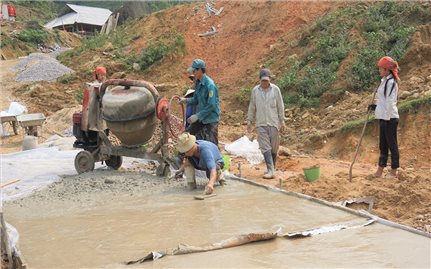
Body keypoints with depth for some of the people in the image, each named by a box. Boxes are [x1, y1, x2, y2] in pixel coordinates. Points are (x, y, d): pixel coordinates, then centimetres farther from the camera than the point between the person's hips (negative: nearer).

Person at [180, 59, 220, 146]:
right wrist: (186, 100, -7)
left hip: (210, 119, -9)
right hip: (200, 117, 9)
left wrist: (197, 116, -22)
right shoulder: (198, 82, 3)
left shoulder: (210, 85, -23)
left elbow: (211, 106, -24)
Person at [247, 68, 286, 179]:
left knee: (274, 147, 6)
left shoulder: (275, 89, -2)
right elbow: (252, 107, 10)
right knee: (265, 147, -8)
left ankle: (272, 168, 22)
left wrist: (282, 121, 0)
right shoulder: (255, 90, 3)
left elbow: (280, 106, 2)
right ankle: (270, 170, -11)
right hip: (261, 123, 1)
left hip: (273, 122, -1)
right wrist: (249, 121, 9)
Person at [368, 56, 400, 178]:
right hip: (384, 118, 10)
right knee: (383, 145, 13)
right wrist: (375, 106, 10)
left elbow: (390, 103, -19)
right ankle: (380, 170, 19)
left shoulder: (391, 82, -15)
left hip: (390, 118, -10)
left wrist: (386, 119, -19)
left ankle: (393, 171, 9)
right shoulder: (385, 81, 14)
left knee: (392, 144, 0)